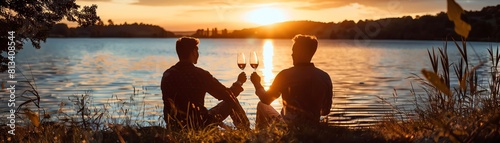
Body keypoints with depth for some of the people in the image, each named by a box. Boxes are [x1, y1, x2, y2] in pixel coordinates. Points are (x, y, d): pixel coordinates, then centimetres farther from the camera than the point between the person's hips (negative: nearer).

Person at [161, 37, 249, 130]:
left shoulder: (167, 74, -3)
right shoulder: (200, 74, -19)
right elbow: (227, 95, -11)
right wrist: (239, 82, 11)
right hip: (197, 126, -6)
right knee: (231, 102, 13)